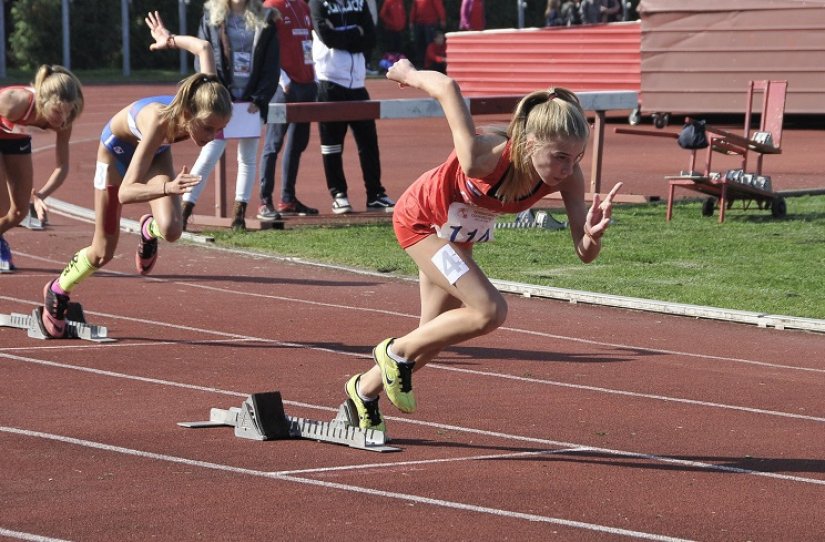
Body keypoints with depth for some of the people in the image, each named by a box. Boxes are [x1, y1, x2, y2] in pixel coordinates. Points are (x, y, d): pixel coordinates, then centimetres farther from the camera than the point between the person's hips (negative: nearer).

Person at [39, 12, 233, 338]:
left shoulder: (205, 105, -34)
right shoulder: (159, 122, -47)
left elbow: (203, 47, -15)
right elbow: (126, 192, -49)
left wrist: (169, 40, 4)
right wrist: (168, 188, -66)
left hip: (157, 151, 4)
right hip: (118, 146, -4)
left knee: (171, 231, -21)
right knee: (103, 252, 5)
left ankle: (148, 231, 17)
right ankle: (57, 292, 34)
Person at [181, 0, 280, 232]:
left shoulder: (264, 20, 4)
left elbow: (272, 65, 2)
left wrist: (260, 99, -7)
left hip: (251, 101, 2)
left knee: (248, 158, 6)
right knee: (209, 155, -7)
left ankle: (239, 214, 12)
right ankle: (184, 211, -4)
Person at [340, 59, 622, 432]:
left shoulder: (566, 176, -28)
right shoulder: (483, 157, -43)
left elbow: (584, 254, -24)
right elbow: (447, 87, -31)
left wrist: (593, 233, -47)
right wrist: (408, 74, -11)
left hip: (459, 236, 6)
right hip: (421, 219, -6)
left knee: (433, 338, 16)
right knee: (489, 311, -22)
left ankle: (364, 390, 41)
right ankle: (396, 353, 1)